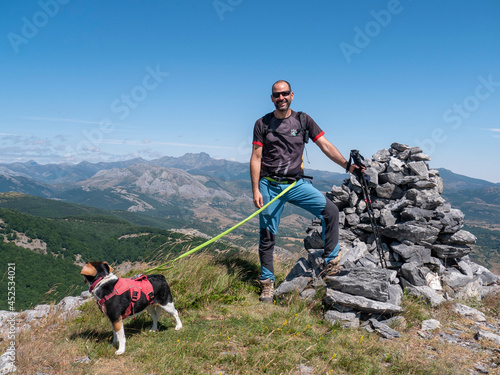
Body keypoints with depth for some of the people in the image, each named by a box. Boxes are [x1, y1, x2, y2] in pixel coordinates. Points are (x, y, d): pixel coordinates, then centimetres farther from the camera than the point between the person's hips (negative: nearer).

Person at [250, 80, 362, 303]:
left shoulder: (303, 120, 6)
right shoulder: (262, 124, 3)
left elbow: (325, 145, 1)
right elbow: (256, 158, -1)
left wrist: (346, 165, -11)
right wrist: (255, 190, -8)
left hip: (297, 183, 2)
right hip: (270, 186, -1)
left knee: (330, 211, -14)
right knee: (267, 236, 2)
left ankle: (330, 262, 1)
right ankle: (267, 283, 17)